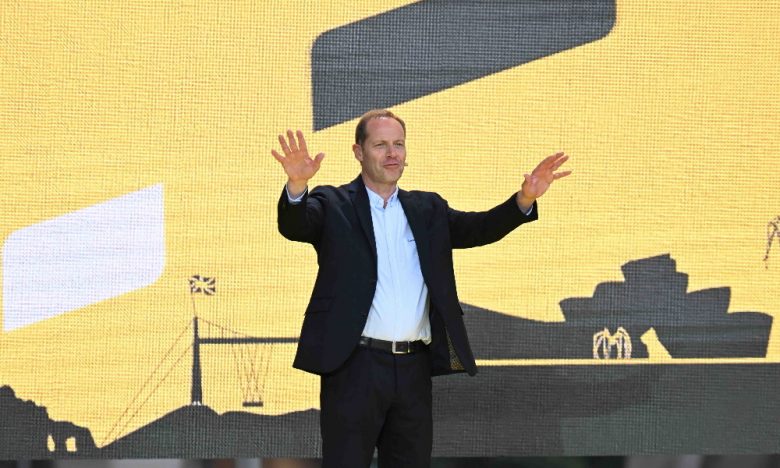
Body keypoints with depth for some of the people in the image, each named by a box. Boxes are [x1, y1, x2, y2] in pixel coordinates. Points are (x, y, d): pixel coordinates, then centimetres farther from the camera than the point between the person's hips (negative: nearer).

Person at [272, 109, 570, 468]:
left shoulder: (428, 210, 15)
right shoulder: (334, 207, 2)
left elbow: (478, 228, 4)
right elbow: (294, 225, -16)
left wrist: (525, 199, -15)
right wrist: (297, 184, -39)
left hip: (413, 370, 4)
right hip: (355, 367, -4)